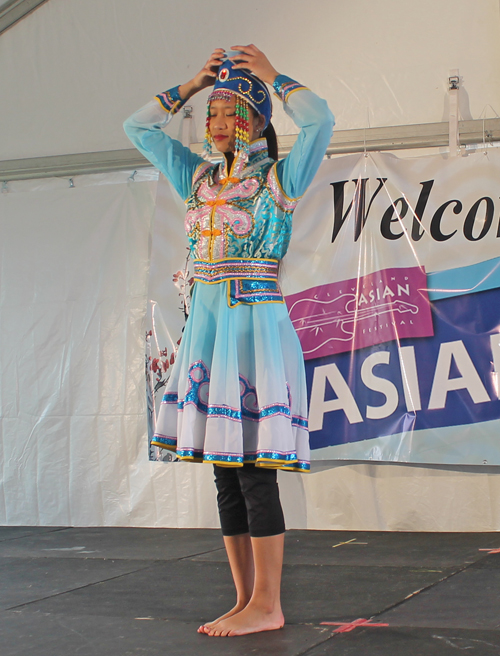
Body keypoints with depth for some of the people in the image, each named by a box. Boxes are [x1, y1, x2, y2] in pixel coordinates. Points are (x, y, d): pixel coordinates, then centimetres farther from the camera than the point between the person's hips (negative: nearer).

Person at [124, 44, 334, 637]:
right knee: (225, 473, 6)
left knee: (253, 467, -10)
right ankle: (246, 599, 12)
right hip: (205, 322, 6)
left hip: (258, 324, -6)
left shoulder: (281, 177, 1)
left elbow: (319, 120, -15)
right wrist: (193, 84, 16)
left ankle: (266, 604, -4)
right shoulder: (198, 177, 16)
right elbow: (137, 127, 21)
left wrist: (271, 74, -2)